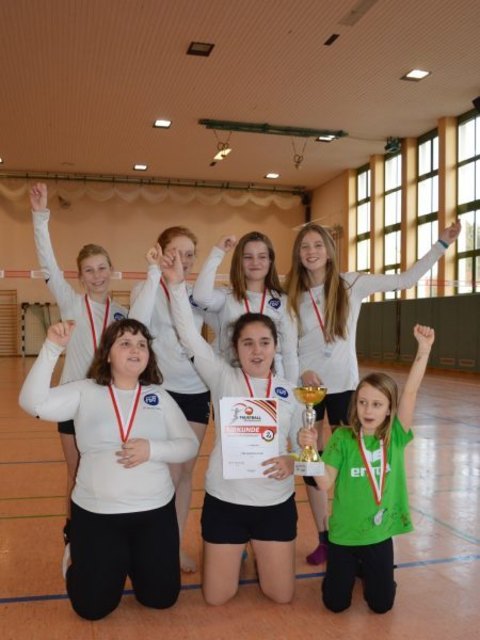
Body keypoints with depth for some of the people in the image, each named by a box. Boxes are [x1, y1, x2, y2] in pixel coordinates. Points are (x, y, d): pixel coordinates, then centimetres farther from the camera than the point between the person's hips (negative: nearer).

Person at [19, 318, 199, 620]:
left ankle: (133, 558, 38)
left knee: (161, 598, 8)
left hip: (155, 510, 2)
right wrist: (52, 348, -28)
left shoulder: (159, 396, 1)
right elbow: (32, 403, -20)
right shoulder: (84, 392, -5)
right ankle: (96, 559, 36)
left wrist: (152, 449, -20)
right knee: (93, 607, 4)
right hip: (95, 512, -2)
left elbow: (190, 445, -1)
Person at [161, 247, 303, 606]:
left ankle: (259, 551, 39)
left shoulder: (289, 391, 0)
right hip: (225, 501, -1)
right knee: (217, 598, 7)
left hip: (276, 503, 1)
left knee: (282, 596, 9)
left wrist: (292, 461, -15)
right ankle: (236, 551, 38)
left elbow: (303, 446, 7)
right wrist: (176, 284, -23)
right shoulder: (223, 379, -5)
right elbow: (190, 336, -15)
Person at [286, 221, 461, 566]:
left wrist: (442, 244, -7)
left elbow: (405, 279, -5)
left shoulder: (352, 284, -5)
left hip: (343, 385, -1)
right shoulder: (293, 294, 0)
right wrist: (302, 370, -15)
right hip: (306, 387, 2)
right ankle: (324, 539, 22)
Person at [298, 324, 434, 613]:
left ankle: (367, 567, 37)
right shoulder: (343, 438, -13)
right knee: (336, 603, 5)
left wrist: (424, 348, -29)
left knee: (382, 604, 7)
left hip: (380, 534, 1)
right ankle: (351, 567, 36)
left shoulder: (395, 436, -9)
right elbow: (325, 483, -15)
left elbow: (410, 392, -20)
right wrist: (312, 450, -30)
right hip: (344, 533, -1)